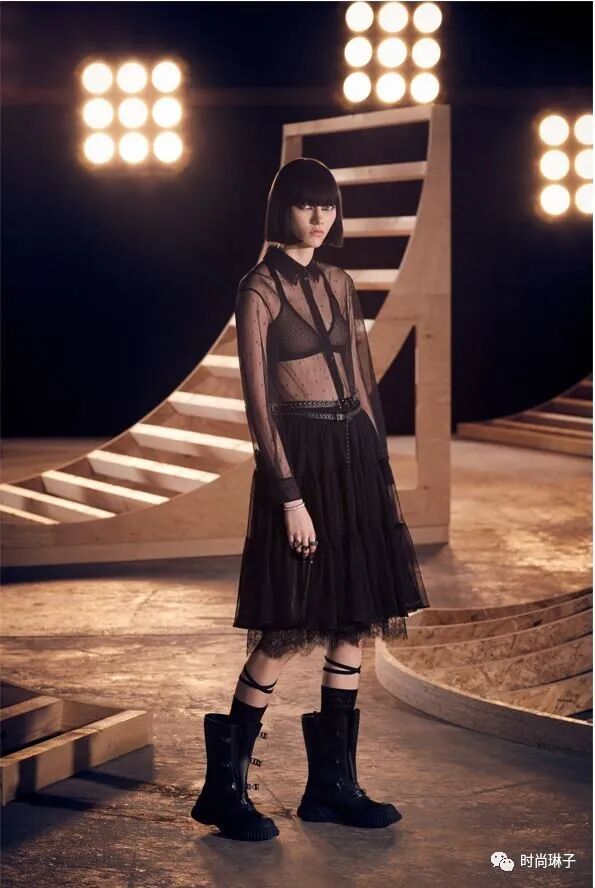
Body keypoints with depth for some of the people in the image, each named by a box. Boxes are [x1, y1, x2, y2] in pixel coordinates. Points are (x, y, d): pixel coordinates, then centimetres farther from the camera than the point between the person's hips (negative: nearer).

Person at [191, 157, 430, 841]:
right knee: (289, 631, -5)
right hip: (300, 460, -7)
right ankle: (224, 786, 6)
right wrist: (290, 496, -17)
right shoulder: (259, 290, -8)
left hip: (357, 458, 7)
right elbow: (259, 402, -13)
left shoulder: (339, 285, 13)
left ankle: (332, 783, 15)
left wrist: (383, 471, 13)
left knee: (353, 621, 7)